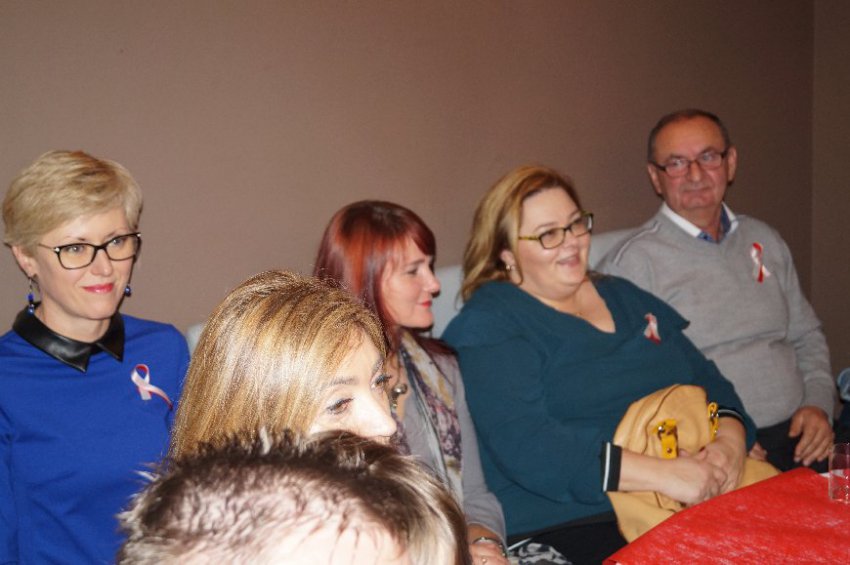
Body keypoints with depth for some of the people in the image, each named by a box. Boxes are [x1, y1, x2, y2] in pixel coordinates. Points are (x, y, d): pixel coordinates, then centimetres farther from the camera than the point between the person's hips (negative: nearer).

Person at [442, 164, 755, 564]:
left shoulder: (624, 297, 20)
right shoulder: (488, 325, -3)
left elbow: (706, 378, 18)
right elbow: (523, 443, -16)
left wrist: (730, 437, -6)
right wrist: (661, 474, -21)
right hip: (567, 527, -6)